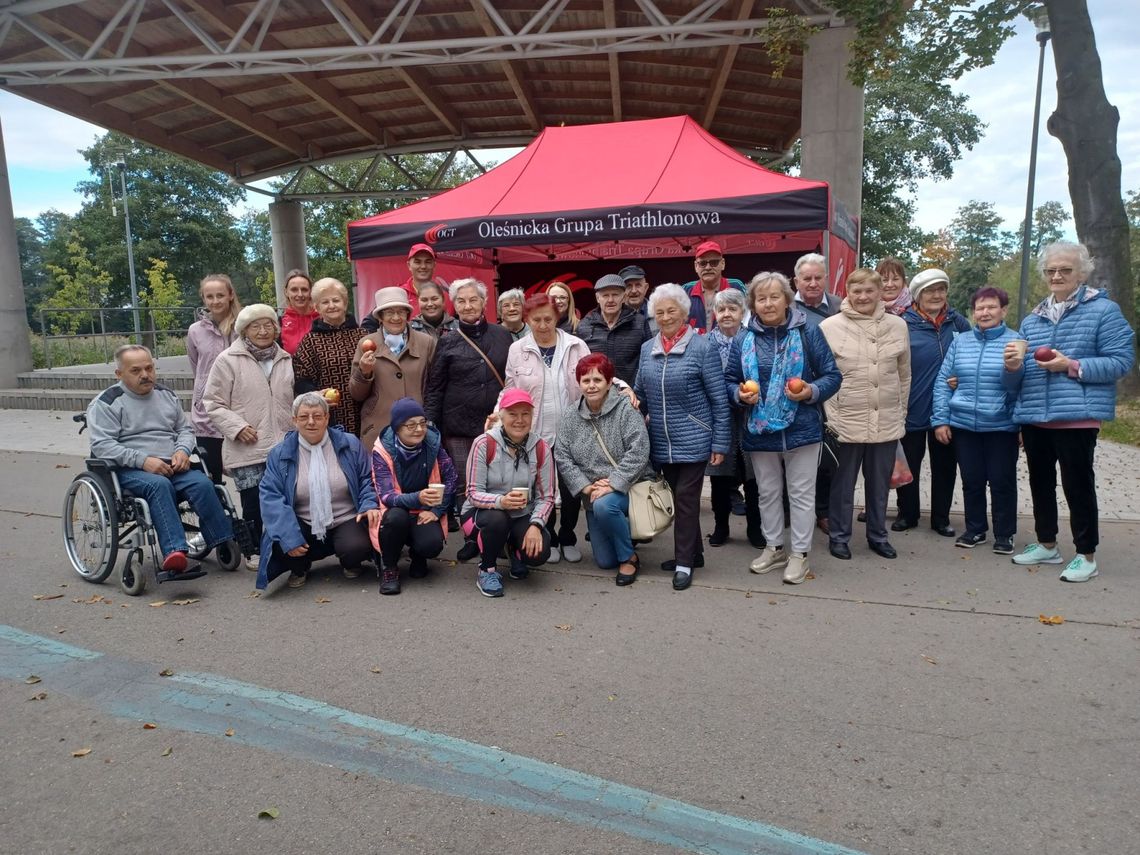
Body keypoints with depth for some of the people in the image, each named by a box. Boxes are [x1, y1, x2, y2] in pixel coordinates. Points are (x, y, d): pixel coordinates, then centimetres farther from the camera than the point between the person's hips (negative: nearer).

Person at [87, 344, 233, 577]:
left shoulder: (167, 395, 19)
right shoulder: (107, 403, 2)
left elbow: (185, 429, 24)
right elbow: (101, 445, -8)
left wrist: (182, 450, 1)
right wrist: (143, 460, -19)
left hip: (173, 467, 4)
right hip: (129, 471, -4)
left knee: (202, 483, -27)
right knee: (159, 485, -37)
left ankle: (226, 542, -24)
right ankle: (174, 553, -49)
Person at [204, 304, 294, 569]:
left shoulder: (285, 360, 12)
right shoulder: (228, 360, -2)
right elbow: (214, 404, -2)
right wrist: (237, 427, -14)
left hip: (282, 446, 4)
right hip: (247, 448, -3)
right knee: (253, 501, 1)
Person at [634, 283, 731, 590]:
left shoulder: (702, 348, -8)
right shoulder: (647, 349, 7)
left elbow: (719, 400, -7)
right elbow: (640, 395, 17)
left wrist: (720, 443, -9)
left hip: (693, 441, -5)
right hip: (661, 442, 5)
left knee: (686, 499, -2)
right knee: (677, 498, 14)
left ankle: (685, 562, 11)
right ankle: (692, 553, 29)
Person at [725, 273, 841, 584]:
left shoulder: (808, 332, -6)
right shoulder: (744, 340, 2)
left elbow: (832, 376, -3)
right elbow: (729, 380, 9)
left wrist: (812, 391, -21)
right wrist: (740, 394, -11)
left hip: (800, 429, -3)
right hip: (759, 431, 3)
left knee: (801, 494, 7)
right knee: (768, 493, 16)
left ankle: (799, 554, 21)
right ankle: (774, 548, 33)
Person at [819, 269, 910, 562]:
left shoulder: (897, 325, 4)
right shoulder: (830, 326, -6)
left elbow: (904, 375, 11)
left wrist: (901, 414, 11)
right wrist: (831, 416, -9)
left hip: (887, 421, 3)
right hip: (847, 420, -3)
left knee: (880, 482, 14)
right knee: (844, 482, 8)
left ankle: (877, 535, 30)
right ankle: (839, 536, 23)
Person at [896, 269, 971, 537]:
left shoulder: (958, 322, 3)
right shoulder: (904, 325, -9)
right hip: (913, 410, -3)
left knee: (945, 466, 12)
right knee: (909, 465, 10)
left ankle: (941, 518, 26)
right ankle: (907, 514, 26)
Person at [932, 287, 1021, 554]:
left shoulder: (1016, 341, -1)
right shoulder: (960, 341, 7)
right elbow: (943, 381, 6)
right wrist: (940, 419, 1)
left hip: (1001, 426, -2)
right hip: (963, 424, 3)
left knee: (1002, 482, 6)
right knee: (972, 480, 12)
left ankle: (1004, 534, 21)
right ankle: (975, 529, 27)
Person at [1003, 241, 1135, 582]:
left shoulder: (1103, 310, -2)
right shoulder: (1032, 320, 14)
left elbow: (1121, 361, -9)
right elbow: (1017, 381, 13)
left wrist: (1071, 366, -18)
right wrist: (1014, 367, -10)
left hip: (1077, 417, -6)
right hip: (1034, 416, 6)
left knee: (1078, 485, 0)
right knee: (1040, 483, 14)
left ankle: (1086, 555, 13)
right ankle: (1047, 545, 29)